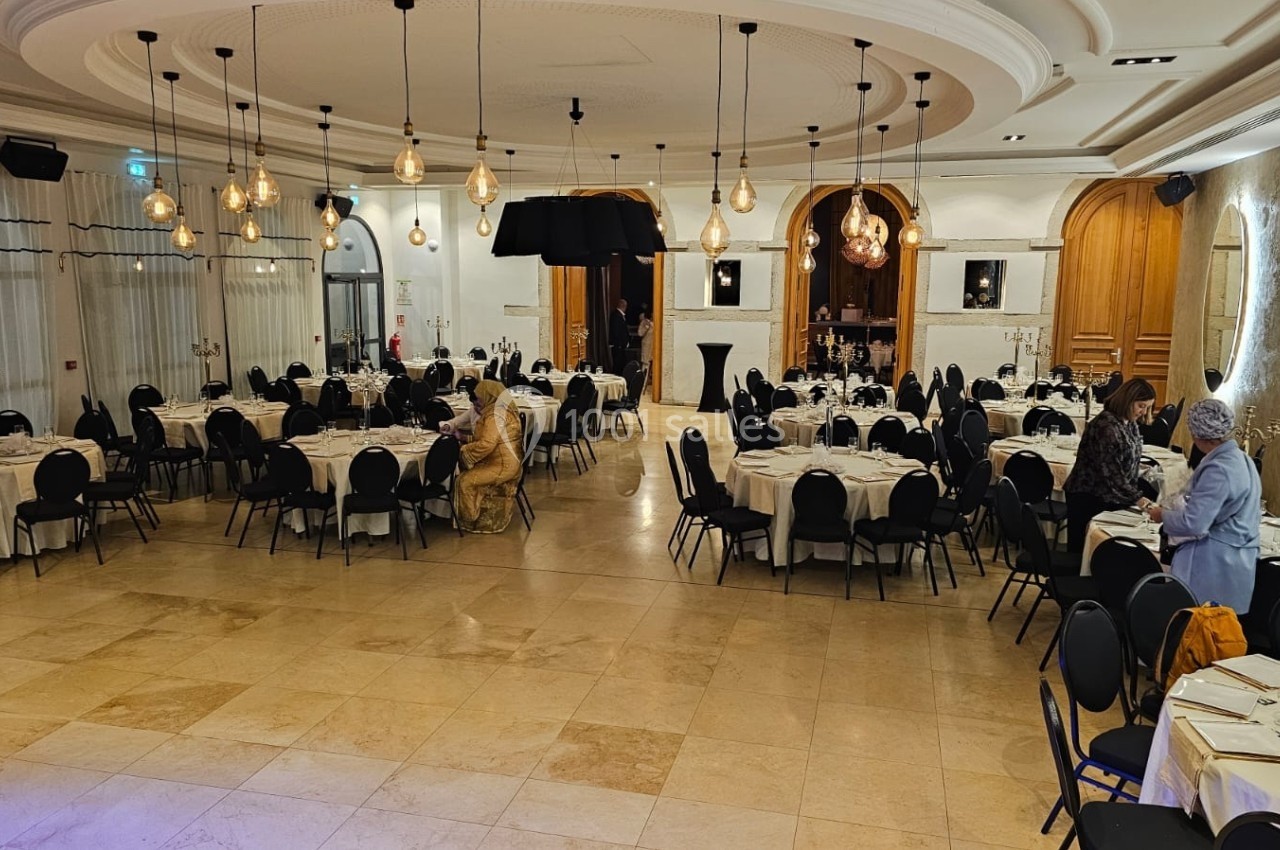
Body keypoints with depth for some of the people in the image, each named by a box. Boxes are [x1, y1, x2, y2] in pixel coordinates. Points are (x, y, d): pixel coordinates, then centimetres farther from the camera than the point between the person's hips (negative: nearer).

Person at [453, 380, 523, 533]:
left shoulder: (496, 414, -20)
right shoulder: (500, 408, 13)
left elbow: (486, 444, -28)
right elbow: (486, 438, 17)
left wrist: (464, 452, -15)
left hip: (502, 466, -11)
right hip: (501, 460, 11)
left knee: (464, 480, -12)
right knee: (462, 468, 9)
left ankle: (470, 520, 5)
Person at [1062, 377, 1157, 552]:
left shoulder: (1130, 424, 8)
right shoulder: (1106, 426, -20)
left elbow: (1131, 462, 16)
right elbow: (1110, 472, -23)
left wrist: (1134, 495, 9)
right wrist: (1136, 497, -22)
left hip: (1113, 498, 9)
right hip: (1088, 498, -8)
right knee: (1081, 549, -1)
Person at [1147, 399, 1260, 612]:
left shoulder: (1218, 470, -22)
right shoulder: (1242, 459, 8)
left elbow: (1193, 524, -24)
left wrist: (1163, 515, -7)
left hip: (1213, 563, -10)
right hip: (1237, 560, 10)